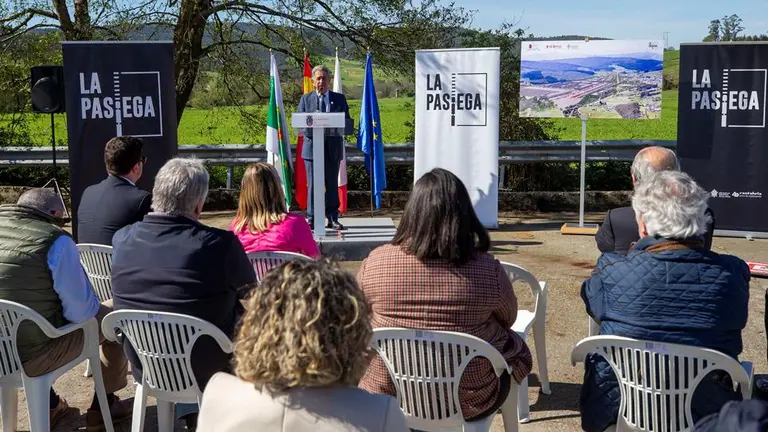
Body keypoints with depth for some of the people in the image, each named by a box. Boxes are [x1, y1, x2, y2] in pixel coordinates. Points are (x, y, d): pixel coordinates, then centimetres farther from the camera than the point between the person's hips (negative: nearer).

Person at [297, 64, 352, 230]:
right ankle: (312, 218, 3)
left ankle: (333, 218, 11)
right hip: (312, 146, -1)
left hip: (333, 147, 1)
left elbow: (347, 122, 7)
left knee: (332, 184, 5)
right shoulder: (305, 99, 10)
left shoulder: (339, 99, 11)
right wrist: (312, 126, -16)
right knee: (312, 184, -1)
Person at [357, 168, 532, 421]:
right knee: (516, 349, 28)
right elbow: (508, 319, 3)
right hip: (466, 402, -1)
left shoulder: (376, 262, -15)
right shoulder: (487, 270, -18)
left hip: (384, 397, 1)